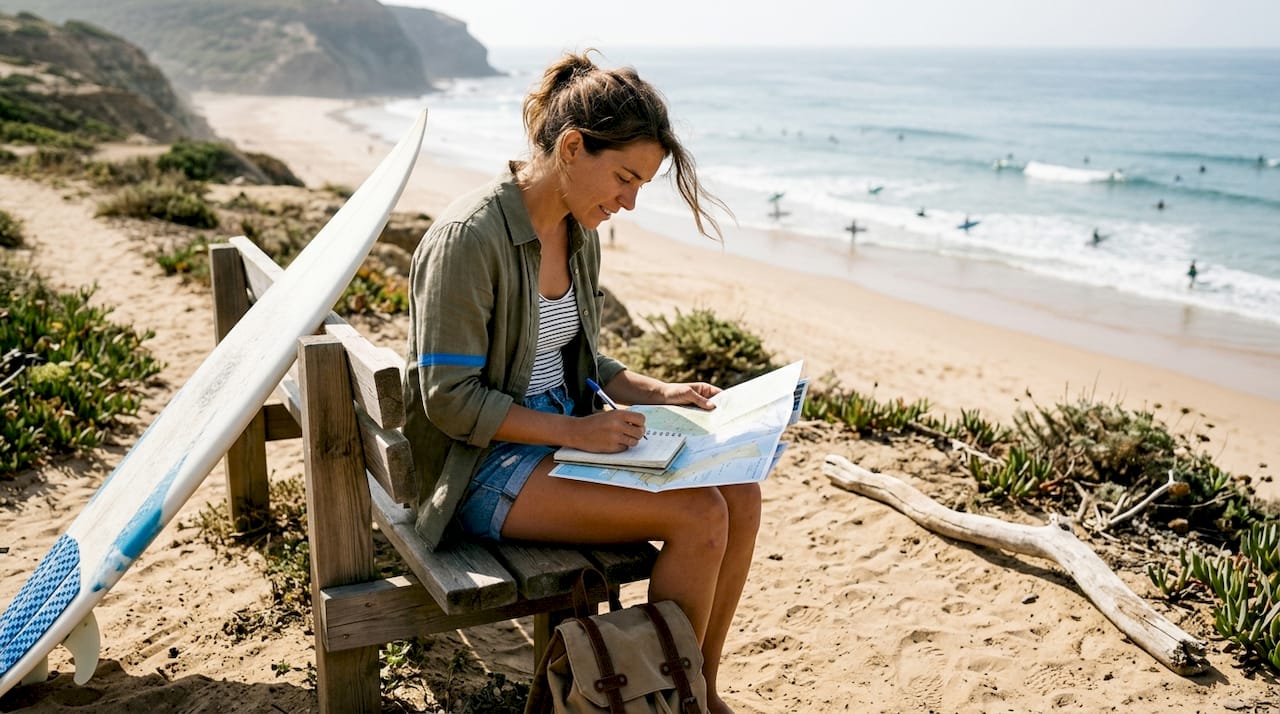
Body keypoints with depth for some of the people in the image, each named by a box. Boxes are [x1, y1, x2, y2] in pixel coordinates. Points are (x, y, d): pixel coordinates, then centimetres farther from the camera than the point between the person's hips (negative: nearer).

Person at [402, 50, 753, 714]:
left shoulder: (580, 232, 6)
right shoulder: (470, 236, -20)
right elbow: (450, 398, -20)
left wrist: (653, 391, 1)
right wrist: (575, 430, -24)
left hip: (565, 428, 8)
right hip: (486, 465, -8)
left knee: (741, 495, -9)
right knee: (698, 516, -22)